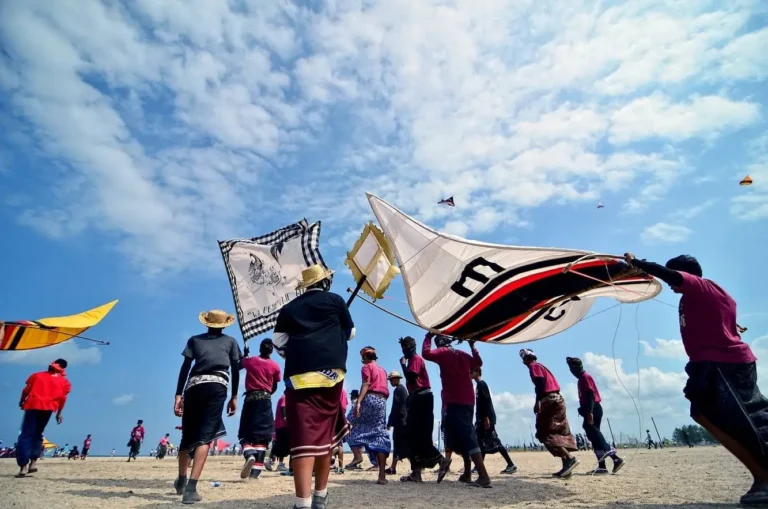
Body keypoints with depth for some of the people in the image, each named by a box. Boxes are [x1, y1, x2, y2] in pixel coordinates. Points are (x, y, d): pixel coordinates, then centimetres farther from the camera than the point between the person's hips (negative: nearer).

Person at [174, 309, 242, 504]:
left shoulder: (194, 340, 20)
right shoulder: (230, 341, 17)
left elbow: (185, 367, 8)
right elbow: (235, 370, 9)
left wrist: (178, 395, 5)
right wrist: (234, 397, 13)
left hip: (194, 386, 2)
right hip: (217, 386, -2)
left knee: (188, 435, 17)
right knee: (205, 436, -6)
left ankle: (181, 481, 35)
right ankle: (191, 488, -17)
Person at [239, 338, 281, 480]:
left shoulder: (249, 361, 3)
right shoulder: (275, 366, 2)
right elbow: (274, 387, 9)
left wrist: (245, 354, 41)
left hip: (250, 398, 1)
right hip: (265, 400, -1)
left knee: (245, 433, 10)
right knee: (262, 435, 1)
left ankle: (249, 455, -18)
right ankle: (256, 470, -4)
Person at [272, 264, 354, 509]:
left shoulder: (289, 308, 15)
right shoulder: (335, 300, 10)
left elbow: (279, 344, 12)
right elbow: (350, 333, 19)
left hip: (298, 375, 1)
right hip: (329, 373, 0)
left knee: (303, 436, -7)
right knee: (325, 433, 14)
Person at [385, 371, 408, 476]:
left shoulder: (397, 389, -11)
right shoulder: (403, 388, 17)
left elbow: (395, 408, -17)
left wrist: (389, 422, -14)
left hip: (400, 421, -10)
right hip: (404, 420, 10)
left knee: (402, 445, -7)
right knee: (398, 444, 11)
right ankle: (393, 468, 16)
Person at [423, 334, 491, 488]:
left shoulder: (443, 352, -4)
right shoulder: (463, 354, 15)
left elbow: (426, 353, -15)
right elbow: (478, 362, 29)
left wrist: (428, 337, -2)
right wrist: (472, 346, 35)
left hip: (455, 401, -8)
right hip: (468, 401, 8)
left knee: (467, 437, -12)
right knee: (466, 436, 16)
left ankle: (483, 476, -19)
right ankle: (467, 474, 21)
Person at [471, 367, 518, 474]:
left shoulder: (481, 384, -10)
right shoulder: (478, 385, 17)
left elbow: (487, 401, -19)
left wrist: (486, 417, -23)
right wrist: (479, 419, 20)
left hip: (486, 418, -10)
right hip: (482, 419, 10)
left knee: (495, 442, -8)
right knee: (481, 442, 9)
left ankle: (511, 465, -3)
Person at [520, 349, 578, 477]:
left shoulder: (534, 366, -2)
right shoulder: (540, 366, 24)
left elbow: (540, 382, -18)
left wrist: (537, 401, -23)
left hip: (549, 400, -10)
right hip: (557, 399, 10)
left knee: (545, 433, -7)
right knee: (560, 432, 9)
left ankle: (570, 457, -18)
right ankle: (566, 465, 6)